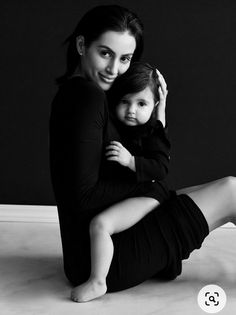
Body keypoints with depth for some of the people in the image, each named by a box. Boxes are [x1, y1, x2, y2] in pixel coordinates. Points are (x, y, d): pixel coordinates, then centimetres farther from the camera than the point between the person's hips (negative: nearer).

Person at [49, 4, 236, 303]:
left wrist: (158, 110, 0)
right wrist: (150, 186, -12)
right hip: (106, 261, -10)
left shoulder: (74, 93, 11)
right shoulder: (88, 96, -19)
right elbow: (84, 195, -24)